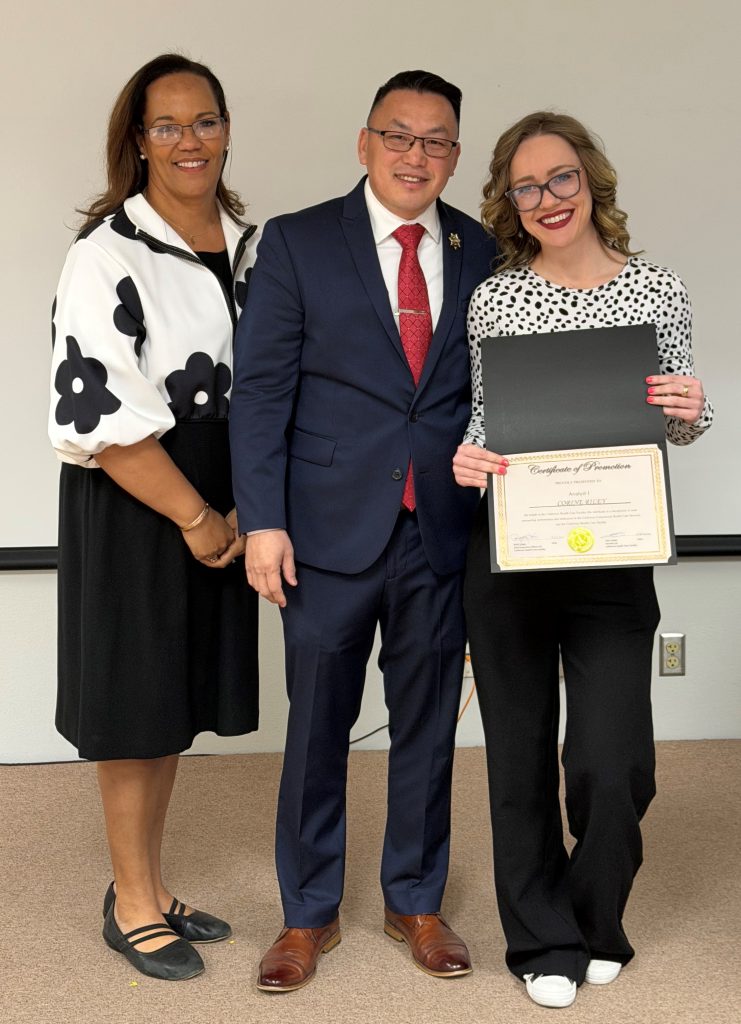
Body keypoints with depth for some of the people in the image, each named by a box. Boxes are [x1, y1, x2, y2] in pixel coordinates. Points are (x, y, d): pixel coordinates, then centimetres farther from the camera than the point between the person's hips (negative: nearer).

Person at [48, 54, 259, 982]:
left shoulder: (250, 246, 7)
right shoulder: (109, 255, -13)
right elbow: (99, 415, -19)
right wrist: (195, 516, -16)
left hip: (218, 503, 6)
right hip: (131, 504, -6)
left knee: (180, 695, 15)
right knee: (135, 703, 5)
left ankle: (149, 887, 32)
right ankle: (131, 904, 23)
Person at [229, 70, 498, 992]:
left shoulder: (480, 253, 7)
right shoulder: (295, 242, 0)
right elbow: (260, 388, -4)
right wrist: (262, 521, -11)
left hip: (443, 534, 2)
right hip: (332, 532, -2)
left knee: (427, 726, 13)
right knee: (317, 728, 8)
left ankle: (416, 901, 31)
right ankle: (308, 914, 26)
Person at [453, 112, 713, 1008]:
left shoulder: (659, 292, 1)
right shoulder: (493, 298, 2)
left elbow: (680, 428, 10)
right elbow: (481, 420, 8)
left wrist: (691, 413, -12)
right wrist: (467, 458, -13)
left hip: (613, 558, -1)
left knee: (611, 765, -2)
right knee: (520, 754, 9)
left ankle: (596, 925, 28)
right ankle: (544, 941, 29)